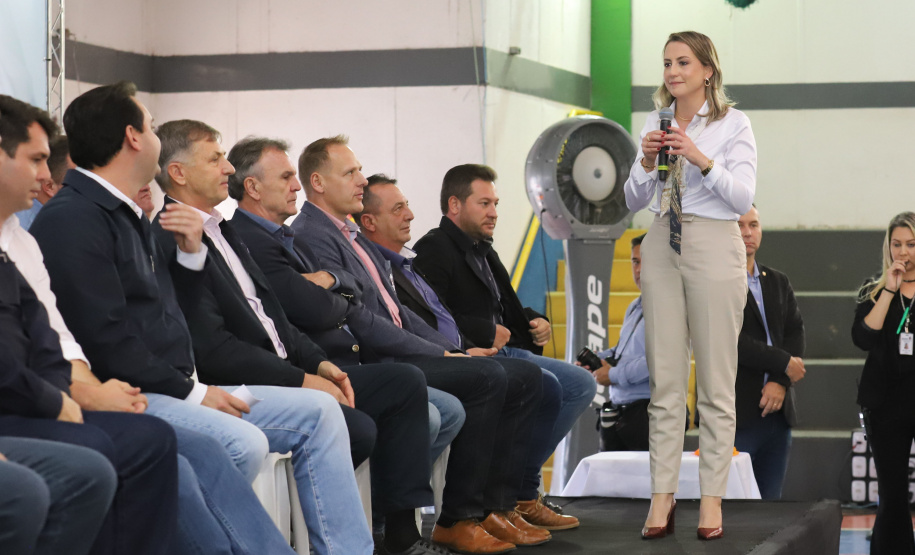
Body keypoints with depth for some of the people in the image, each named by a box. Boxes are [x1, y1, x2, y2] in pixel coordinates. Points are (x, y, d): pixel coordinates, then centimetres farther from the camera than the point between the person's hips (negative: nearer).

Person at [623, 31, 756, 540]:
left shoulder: (733, 123, -1)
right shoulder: (657, 123, 13)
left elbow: (744, 199, -9)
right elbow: (634, 201, 12)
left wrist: (701, 160, -21)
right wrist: (646, 163, -6)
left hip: (714, 249, -4)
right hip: (662, 247, 5)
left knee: (716, 382, -2)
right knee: (665, 380, 3)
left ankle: (712, 499, 2)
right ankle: (663, 496, 5)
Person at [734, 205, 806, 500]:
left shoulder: (779, 282, 17)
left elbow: (795, 333, 7)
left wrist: (781, 382, -10)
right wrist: (784, 363, -10)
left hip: (776, 410, 6)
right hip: (734, 414, -6)